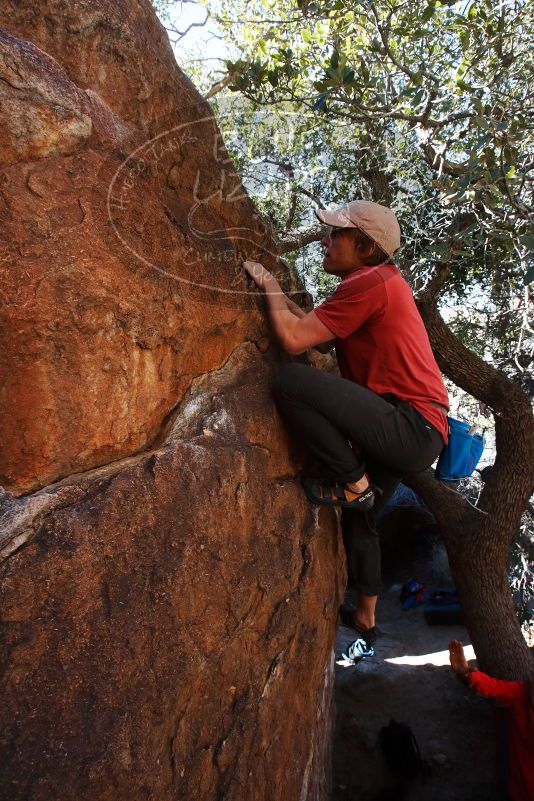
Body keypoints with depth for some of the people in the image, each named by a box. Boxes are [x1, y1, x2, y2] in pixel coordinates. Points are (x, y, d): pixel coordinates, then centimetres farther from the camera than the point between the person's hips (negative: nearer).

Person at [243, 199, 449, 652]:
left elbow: (293, 339, -18)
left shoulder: (369, 283, -15)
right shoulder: (379, 281, 17)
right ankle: (365, 619, 41)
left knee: (292, 381, -24)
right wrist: (277, 292, 15)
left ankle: (352, 481, -7)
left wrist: (270, 286, -2)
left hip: (413, 429, -11)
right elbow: (322, 339, 19)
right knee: (360, 518, 25)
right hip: (408, 432, 11)